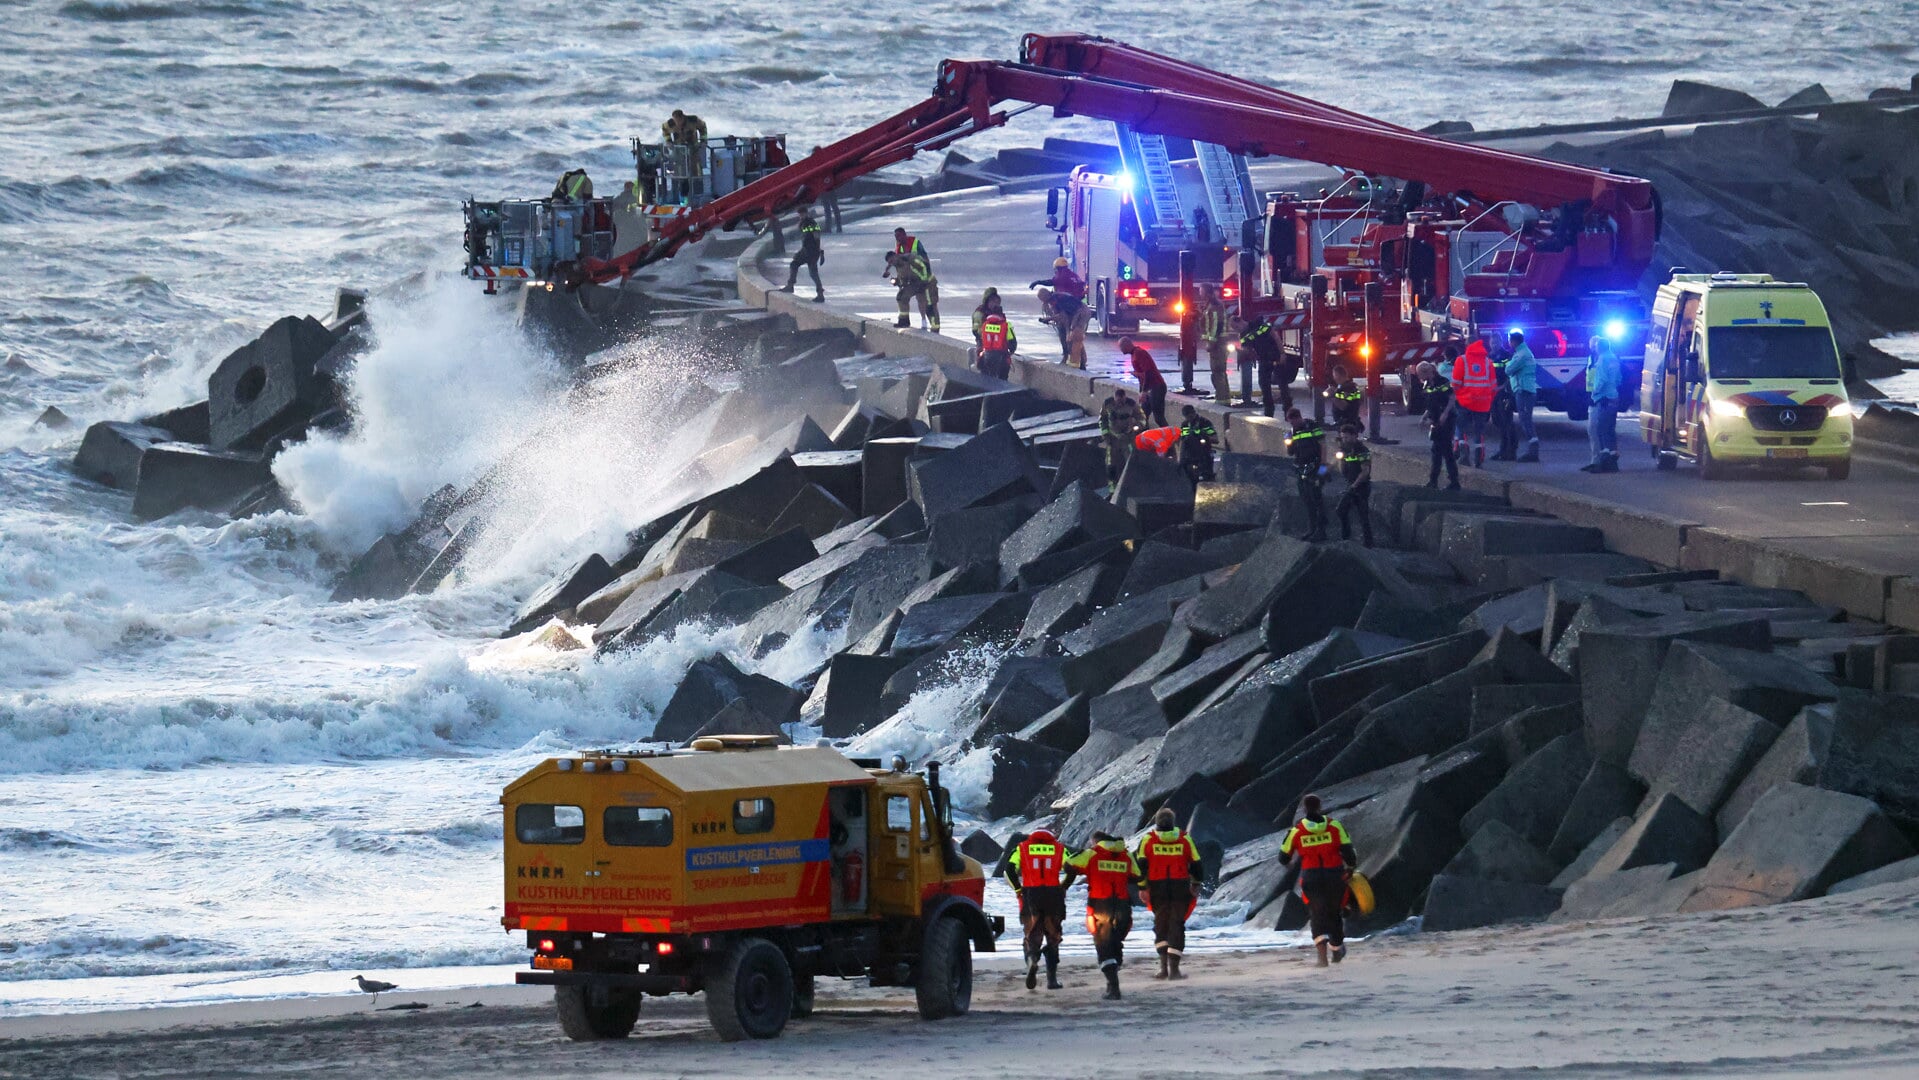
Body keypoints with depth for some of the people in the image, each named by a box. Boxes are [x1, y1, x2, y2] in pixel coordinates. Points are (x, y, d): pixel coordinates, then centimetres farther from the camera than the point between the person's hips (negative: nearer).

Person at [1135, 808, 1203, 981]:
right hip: (1180, 888, 0)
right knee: (1177, 926, 5)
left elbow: (1141, 864, -5)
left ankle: (1164, 965, 5)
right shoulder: (1184, 839, 3)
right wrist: (1196, 885, 17)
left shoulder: (1148, 839, 1)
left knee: (1161, 926, 15)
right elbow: (1196, 864, 4)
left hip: (1157, 888, 0)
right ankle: (1174, 968, 0)